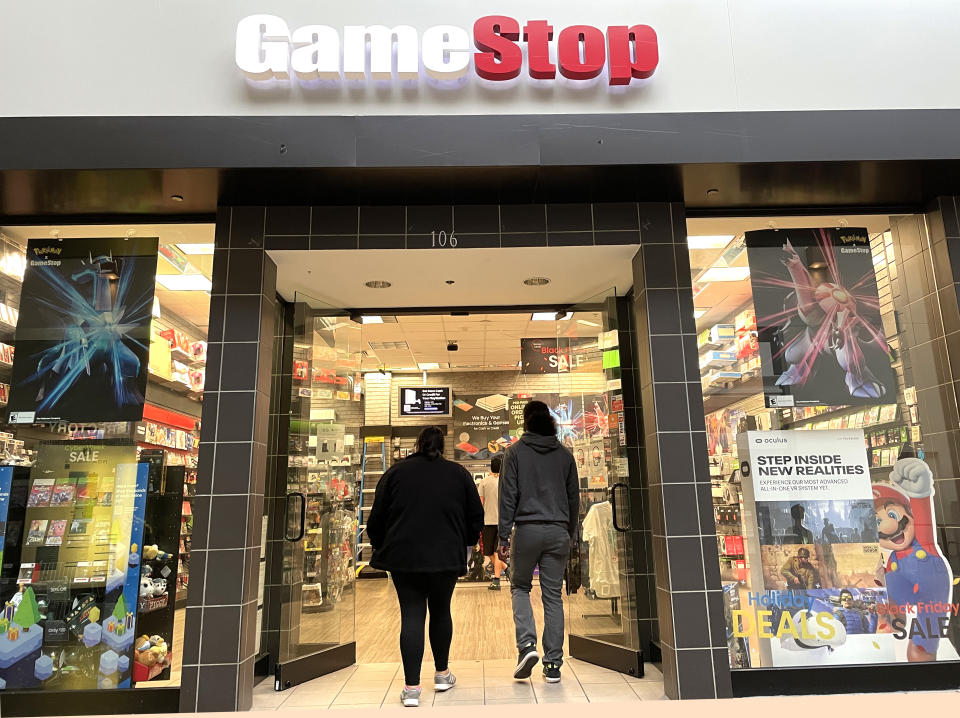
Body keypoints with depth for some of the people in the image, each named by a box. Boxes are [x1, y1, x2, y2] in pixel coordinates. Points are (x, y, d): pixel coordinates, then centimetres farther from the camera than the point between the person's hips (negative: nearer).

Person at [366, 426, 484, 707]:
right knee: (440, 611, 18)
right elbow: (476, 517, 6)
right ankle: (442, 674, 30)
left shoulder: (395, 472, 2)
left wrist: (380, 547, 17)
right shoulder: (459, 474, 3)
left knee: (411, 615, 4)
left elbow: (377, 518, 3)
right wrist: (463, 544, 21)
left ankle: (411, 688, 2)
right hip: (446, 557, 1)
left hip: (403, 556, 0)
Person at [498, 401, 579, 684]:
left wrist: (504, 536, -2)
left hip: (527, 530, -2)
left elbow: (508, 496, -5)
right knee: (553, 595, 8)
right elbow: (574, 498, 12)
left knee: (520, 587, 15)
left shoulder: (516, 452, -2)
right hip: (558, 532, 3)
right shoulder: (564, 454, 8)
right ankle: (553, 665, 11)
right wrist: (571, 534, 22)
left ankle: (527, 644, -4)